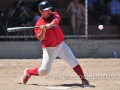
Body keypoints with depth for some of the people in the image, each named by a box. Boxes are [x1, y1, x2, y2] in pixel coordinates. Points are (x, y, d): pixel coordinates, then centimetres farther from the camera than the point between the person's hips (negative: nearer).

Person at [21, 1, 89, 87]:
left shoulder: (54, 15, -4)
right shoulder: (39, 24, -14)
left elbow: (56, 20, -28)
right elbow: (40, 38, -25)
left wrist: (50, 24, -49)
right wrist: (43, 30, -44)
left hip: (61, 45, 3)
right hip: (49, 49, -3)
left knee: (73, 61, -9)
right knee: (44, 71, -3)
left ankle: (83, 79, -3)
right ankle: (28, 72, 21)